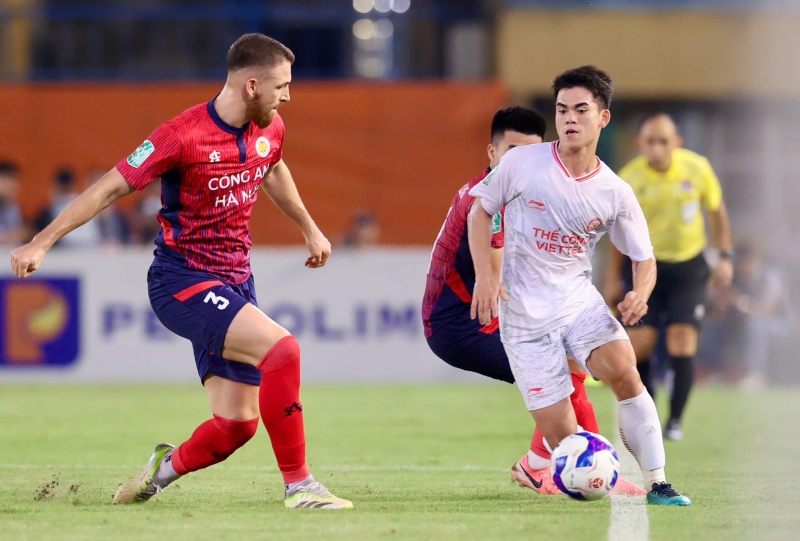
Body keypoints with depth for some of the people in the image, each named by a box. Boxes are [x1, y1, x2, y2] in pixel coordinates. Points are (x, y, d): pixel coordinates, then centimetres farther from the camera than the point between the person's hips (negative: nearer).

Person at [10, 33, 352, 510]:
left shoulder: (269, 129, 3)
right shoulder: (183, 136, -19)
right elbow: (112, 187, -13)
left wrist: (309, 229, 35)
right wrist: (42, 242, -13)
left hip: (234, 284, 8)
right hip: (181, 281, -8)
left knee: (237, 424, -1)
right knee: (282, 349, -28)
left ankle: (165, 469, 27)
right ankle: (299, 486, -21)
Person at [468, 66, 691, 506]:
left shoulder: (615, 193, -3)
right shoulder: (522, 163, -8)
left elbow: (643, 258, 7)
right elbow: (481, 211, 5)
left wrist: (640, 295, -16)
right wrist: (485, 276, -9)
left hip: (579, 299, 1)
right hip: (524, 313, -1)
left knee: (624, 371, -27)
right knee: (559, 434, -8)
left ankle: (657, 485, -19)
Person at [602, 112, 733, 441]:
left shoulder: (697, 168, -11)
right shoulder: (627, 179, -12)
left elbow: (716, 209, 6)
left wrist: (725, 256, 3)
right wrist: (613, 278, 6)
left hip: (688, 267, 0)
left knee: (682, 346, -11)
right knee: (638, 346, -8)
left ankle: (675, 422, 2)